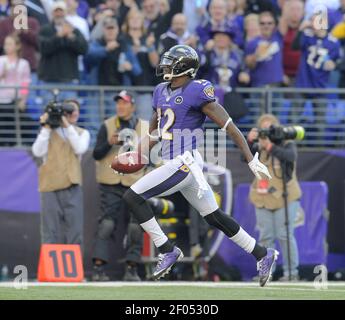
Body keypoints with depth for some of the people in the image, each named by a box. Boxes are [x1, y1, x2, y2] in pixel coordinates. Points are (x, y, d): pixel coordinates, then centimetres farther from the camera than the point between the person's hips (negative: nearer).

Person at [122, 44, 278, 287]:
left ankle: (168, 251, -6)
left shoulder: (197, 92, -12)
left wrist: (251, 160, -14)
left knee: (133, 197, -12)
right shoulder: (161, 92, 13)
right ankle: (263, 255, 22)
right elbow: (154, 132, 25)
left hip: (185, 164, -8)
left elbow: (229, 126, -13)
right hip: (174, 164, 8)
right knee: (215, 217, 14)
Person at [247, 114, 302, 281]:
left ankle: (291, 272, 2)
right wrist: (249, 142, -23)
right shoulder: (259, 146, 8)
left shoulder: (287, 144, -2)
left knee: (284, 236, -5)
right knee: (265, 237, 4)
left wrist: (270, 146, -33)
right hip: (262, 199, 4)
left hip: (284, 198, -4)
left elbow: (290, 156, -23)